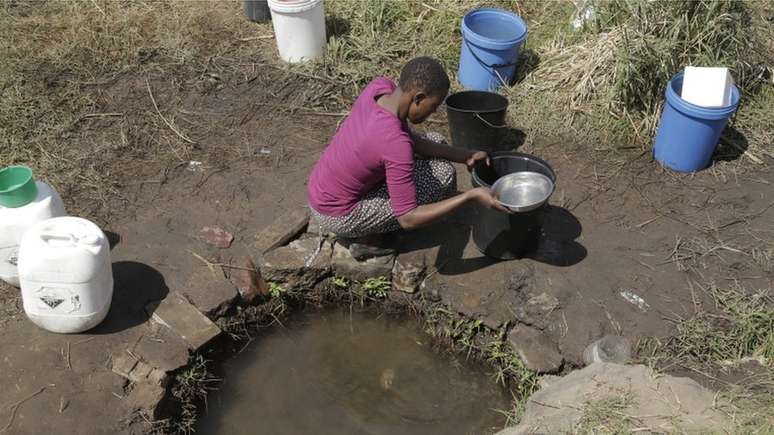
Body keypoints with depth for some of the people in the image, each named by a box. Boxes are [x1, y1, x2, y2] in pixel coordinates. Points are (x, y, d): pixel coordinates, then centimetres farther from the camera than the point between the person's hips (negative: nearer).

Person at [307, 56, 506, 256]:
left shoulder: (380, 87, -12)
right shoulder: (395, 142, -34)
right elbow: (408, 219, -30)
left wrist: (463, 155, -6)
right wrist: (471, 195, -28)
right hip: (338, 218, -8)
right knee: (443, 174, -10)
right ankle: (366, 234, 0)